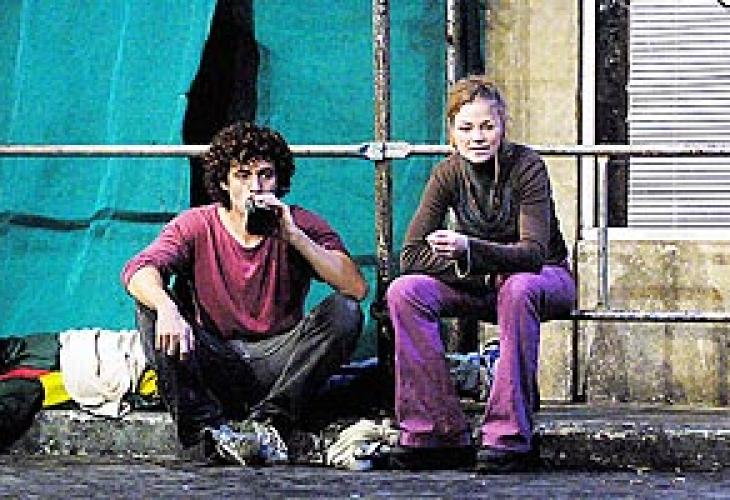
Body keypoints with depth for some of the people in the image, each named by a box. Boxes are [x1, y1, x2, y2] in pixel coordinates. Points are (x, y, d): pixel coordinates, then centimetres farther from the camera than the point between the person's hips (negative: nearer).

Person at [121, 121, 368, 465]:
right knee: (152, 308, -22)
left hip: (277, 362, 0)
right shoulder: (196, 226, 0)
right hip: (215, 360, 0)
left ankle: (267, 425, -29)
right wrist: (166, 307, -40)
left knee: (344, 311, -22)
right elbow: (138, 271, -17)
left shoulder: (302, 225, 1)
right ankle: (208, 433, -33)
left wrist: (293, 235, -21)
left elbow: (357, 288, -14)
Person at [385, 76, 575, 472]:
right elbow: (411, 256, -13)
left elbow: (534, 253, -29)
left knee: (518, 290, -40)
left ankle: (509, 436, -37)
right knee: (405, 291, -23)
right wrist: (477, 269, -25)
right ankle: (439, 434, -26)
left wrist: (469, 250, -45)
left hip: (547, 279, -4)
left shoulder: (526, 167, -19)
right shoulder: (449, 173, -8)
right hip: (480, 287, 4)